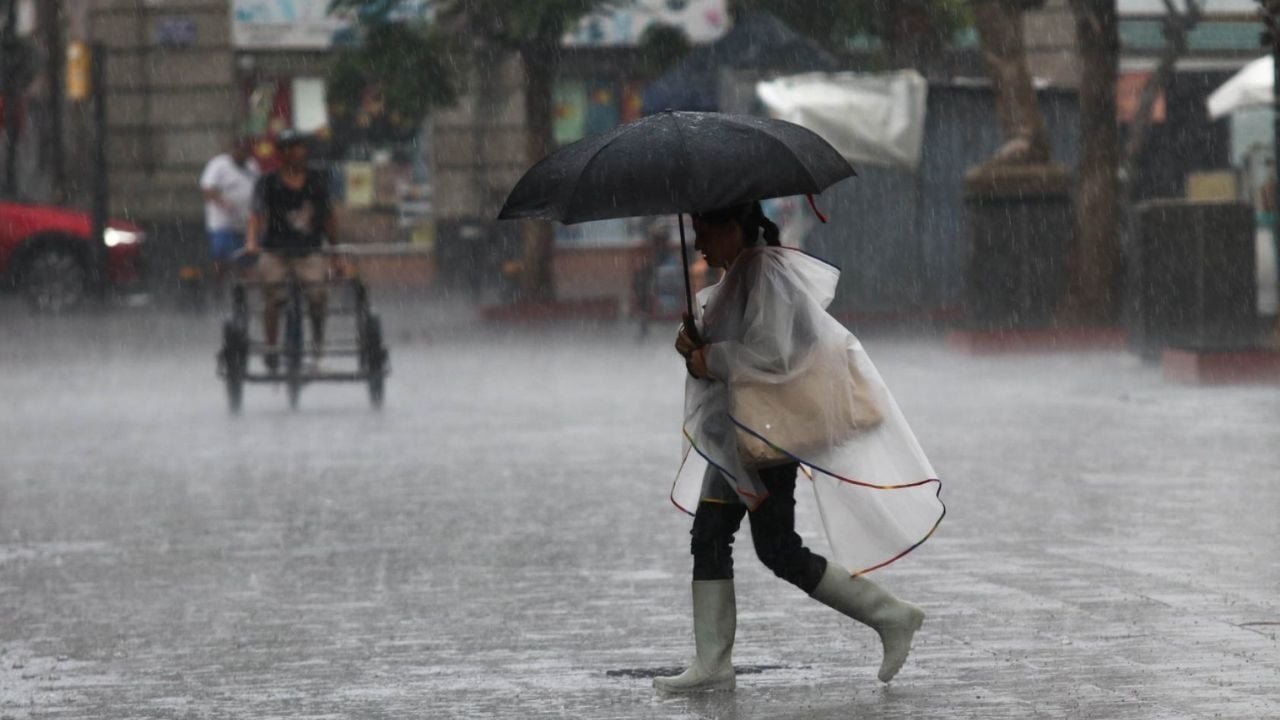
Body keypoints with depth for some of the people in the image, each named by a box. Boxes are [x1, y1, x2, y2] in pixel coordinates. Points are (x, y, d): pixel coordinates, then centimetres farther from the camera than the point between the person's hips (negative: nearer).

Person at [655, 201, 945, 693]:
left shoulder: (765, 272, -17)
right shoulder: (737, 277, 13)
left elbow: (772, 353, -26)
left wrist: (710, 359, -15)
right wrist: (695, 348, -1)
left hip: (772, 428, -10)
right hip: (740, 430, 10)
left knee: (779, 551, -7)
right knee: (708, 537, 6)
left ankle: (890, 616, 2)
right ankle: (711, 666, 8)